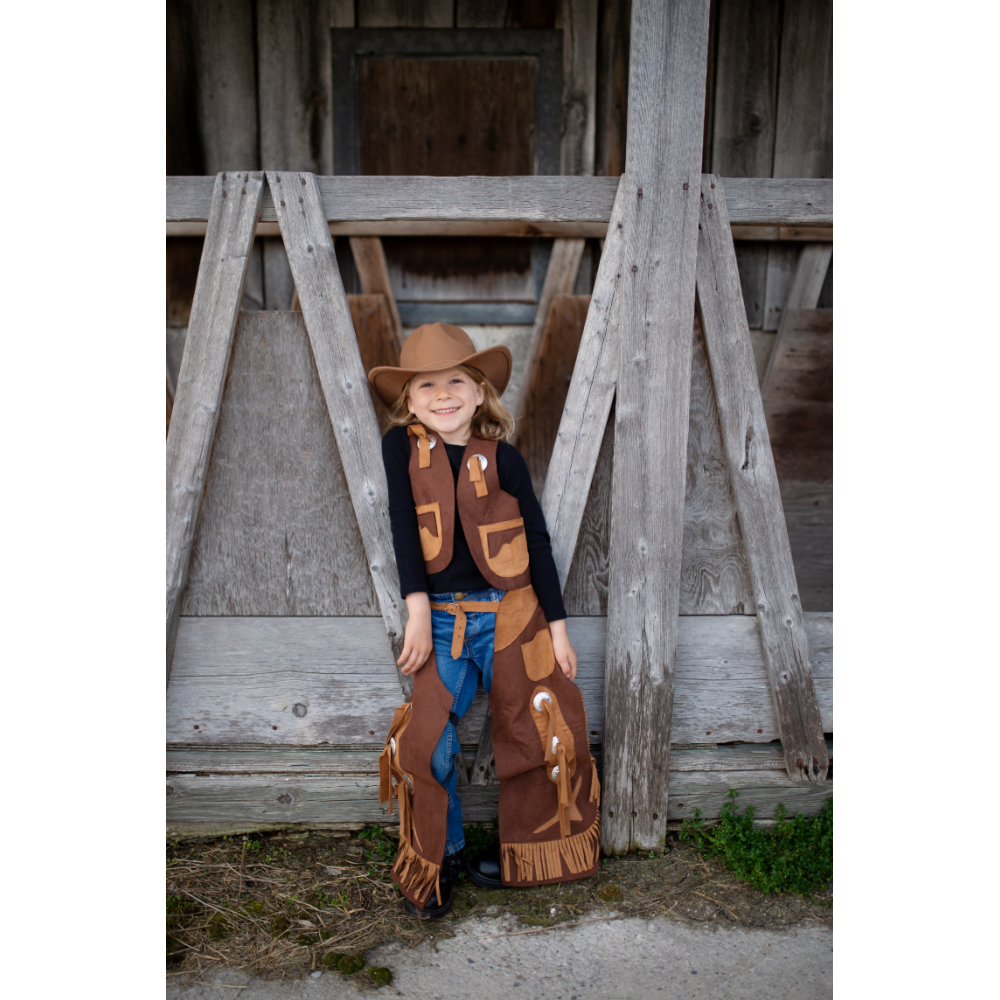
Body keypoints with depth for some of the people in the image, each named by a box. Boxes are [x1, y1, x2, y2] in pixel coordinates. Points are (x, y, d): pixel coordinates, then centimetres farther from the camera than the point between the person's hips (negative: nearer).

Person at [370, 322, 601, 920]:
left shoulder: (502, 458, -5)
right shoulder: (402, 446, -2)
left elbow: (537, 542, -1)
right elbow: (403, 524, -5)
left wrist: (557, 625, -2)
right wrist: (418, 610, -13)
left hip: (510, 615, 0)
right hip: (442, 618, 0)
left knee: (531, 732, 6)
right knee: (426, 743, -6)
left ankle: (522, 851, 31)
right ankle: (438, 858, 20)